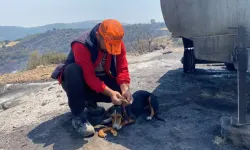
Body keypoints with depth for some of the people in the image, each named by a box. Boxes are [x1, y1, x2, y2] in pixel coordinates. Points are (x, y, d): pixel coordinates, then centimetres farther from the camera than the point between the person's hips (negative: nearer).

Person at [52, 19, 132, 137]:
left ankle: (89, 101, 8)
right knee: (73, 70, -38)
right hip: (80, 81, -4)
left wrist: (125, 89, -30)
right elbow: (89, 77, -35)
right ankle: (78, 117, -27)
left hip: (99, 78, 5)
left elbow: (122, 69, -15)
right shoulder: (82, 45, -32)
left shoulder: (117, 42, -15)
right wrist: (110, 93, -42)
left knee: (120, 91, -19)